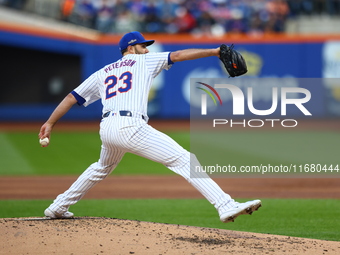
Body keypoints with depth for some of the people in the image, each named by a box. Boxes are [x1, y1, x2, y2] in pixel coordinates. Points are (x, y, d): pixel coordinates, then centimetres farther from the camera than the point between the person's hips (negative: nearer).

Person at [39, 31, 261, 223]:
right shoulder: (145, 61, 16)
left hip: (106, 128, 6)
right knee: (185, 160, -10)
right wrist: (213, 52, 12)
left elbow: (72, 97, 24)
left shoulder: (102, 73, 28)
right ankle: (226, 206, -23)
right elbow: (179, 55, 10)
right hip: (131, 126, -6)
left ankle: (58, 208, 40)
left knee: (102, 168, 36)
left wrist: (50, 123, 24)